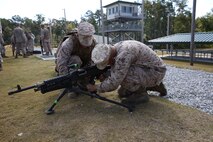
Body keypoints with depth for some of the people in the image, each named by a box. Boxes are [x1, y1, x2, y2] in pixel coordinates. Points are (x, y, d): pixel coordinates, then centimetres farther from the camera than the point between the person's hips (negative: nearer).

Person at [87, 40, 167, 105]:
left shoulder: (124, 53, -32)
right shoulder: (116, 49, -2)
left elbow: (114, 82, -30)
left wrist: (96, 87, -15)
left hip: (156, 71, -9)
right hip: (146, 70, 10)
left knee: (121, 74, -30)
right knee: (122, 93, 13)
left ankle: (141, 94, -6)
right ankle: (155, 85, 20)